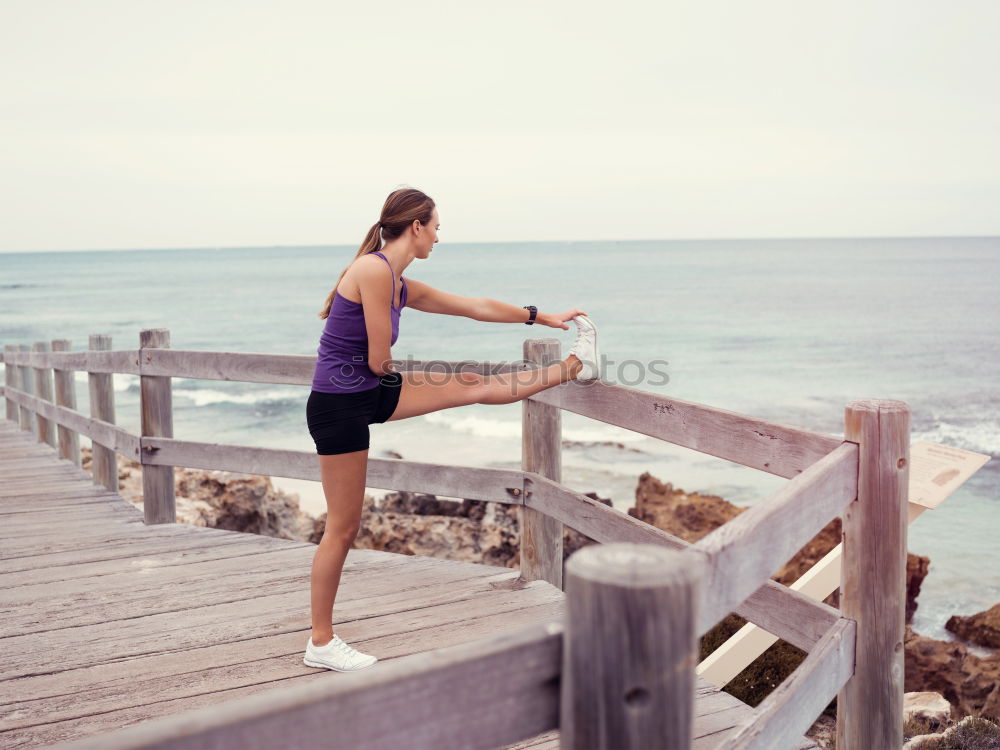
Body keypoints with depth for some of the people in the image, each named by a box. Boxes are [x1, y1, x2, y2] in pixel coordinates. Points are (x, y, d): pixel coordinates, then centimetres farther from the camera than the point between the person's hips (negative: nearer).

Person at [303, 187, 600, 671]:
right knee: (343, 528, 1)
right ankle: (321, 644, 14)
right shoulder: (374, 270, -19)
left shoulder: (404, 288, 8)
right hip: (339, 404, -8)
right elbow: (379, 362, -18)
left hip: (372, 394, 8)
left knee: (474, 386, 10)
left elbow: (476, 307, 19)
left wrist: (540, 317, 28)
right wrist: (378, 368, 7)